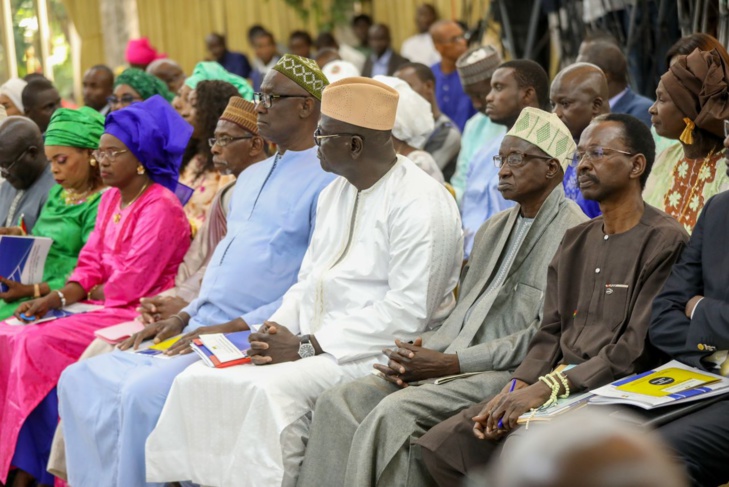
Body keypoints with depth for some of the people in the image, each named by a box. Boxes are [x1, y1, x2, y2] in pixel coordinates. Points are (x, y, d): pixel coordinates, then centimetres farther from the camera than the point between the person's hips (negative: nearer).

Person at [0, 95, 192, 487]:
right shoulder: (111, 199, 14)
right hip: (106, 307, 10)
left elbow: (131, 283, -19)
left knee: (39, 345, -22)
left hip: (137, 314, -10)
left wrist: (88, 293, -2)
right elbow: (90, 264, 11)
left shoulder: (161, 208, -16)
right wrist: (54, 299, -5)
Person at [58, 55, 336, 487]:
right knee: (81, 381, -3)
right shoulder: (252, 176, 21)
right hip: (201, 328, 9)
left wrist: (232, 327, -19)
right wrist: (183, 318, 11)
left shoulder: (326, 180, -9)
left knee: (143, 393, -28)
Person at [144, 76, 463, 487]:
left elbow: (409, 311, -19)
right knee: (197, 381, -10)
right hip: (312, 344, 8)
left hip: (374, 354, -8)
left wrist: (308, 346, -18)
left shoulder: (420, 202, -12)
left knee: (268, 389, -31)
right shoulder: (336, 194, 17)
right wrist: (277, 331, -1)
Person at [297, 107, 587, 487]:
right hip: (455, 363, 8)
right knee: (339, 401, -10)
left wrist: (452, 363, -15)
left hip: (510, 373, -8)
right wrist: (423, 351, -1)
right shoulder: (494, 229, 22)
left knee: (397, 411, -29)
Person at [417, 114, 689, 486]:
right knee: (441, 445, -6)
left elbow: (636, 351, -16)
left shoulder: (664, 242, -9)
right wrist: (515, 388, -4)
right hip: (557, 390, 8)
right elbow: (551, 333, 15)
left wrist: (547, 388, -20)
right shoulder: (575, 241, 18)